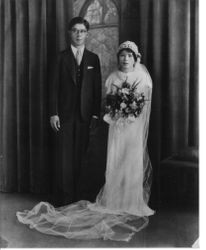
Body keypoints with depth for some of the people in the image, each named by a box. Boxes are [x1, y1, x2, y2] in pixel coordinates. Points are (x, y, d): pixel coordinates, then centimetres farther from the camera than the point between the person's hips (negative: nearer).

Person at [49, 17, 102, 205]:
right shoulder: (61, 57, 5)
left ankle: (76, 195, 18)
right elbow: (55, 86, 0)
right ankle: (63, 198, 7)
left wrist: (95, 114, -1)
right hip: (65, 114, -1)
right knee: (64, 157, -2)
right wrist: (54, 113, -7)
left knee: (79, 157, 6)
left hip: (85, 115, 2)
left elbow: (97, 88, 6)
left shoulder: (93, 58, 9)